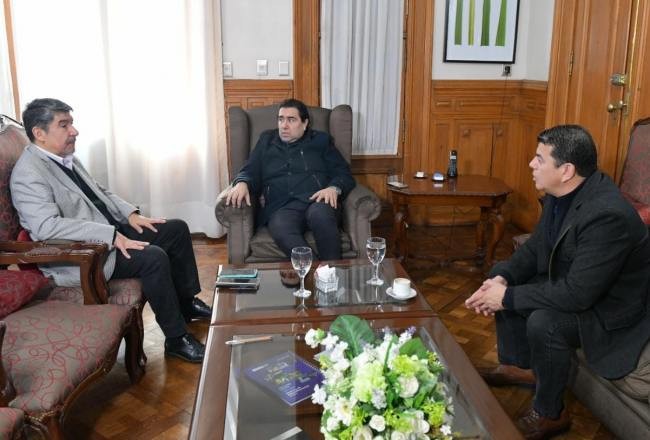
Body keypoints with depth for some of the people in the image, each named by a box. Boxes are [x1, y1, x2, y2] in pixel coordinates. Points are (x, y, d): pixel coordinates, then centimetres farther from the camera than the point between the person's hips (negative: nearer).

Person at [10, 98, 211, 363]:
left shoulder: (66, 157, 10)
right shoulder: (28, 173, -17)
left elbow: (99, 192, 21)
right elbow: (47, 226, -30)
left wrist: (131, 214, 4)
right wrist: (111, 235, -31)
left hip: (109, 235, 10)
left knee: (177, 229, 5)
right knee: (154, 258, -28)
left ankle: (187, 302, 18)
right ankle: (176, 339, -13)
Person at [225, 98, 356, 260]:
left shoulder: (321, 141, 21)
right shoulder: (266, 141, 28)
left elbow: (344, 174, 14)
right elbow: (250, 172, 22)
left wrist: (334, 188, -10)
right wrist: (242, 183, -4)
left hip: (317, 201, 0)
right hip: (281, 208, 1)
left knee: (320, 214, -39)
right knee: (281, 229, -37)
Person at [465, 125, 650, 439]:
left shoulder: (607, 215, -35)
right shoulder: (561, 193, -8)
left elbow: (577, 294, -35)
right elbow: (536, 246, 3)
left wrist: (508, 297, -27)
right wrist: (502, 277, -14)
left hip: (611, 307, -9)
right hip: (572, 283, 9)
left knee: (543, 322, -31)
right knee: (503, 283, 6)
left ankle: (549, 414, -5)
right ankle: (517, 366, 22)